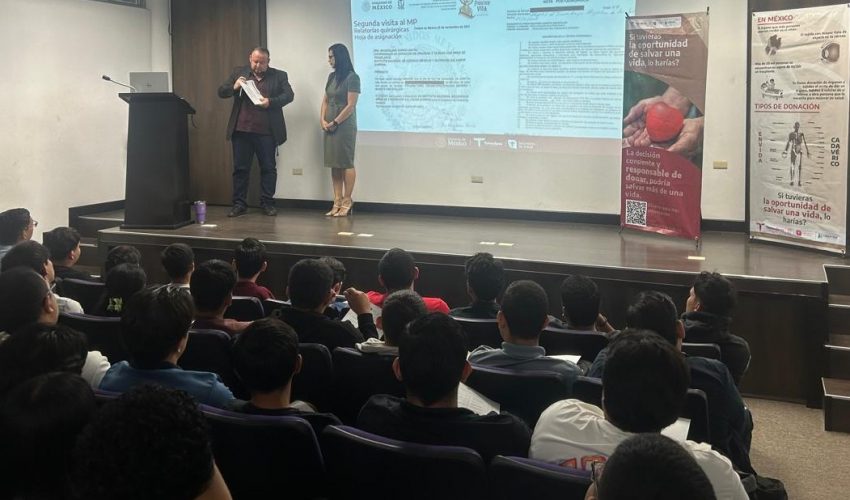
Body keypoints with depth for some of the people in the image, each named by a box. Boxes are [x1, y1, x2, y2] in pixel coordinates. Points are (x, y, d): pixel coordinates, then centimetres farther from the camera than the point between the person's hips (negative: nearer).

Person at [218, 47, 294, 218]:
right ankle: (239, 204, 12)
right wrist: (234, 87, -12)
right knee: (240, 168, 5)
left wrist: (270, 102, -19)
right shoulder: (238, 73, 11)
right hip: (241, 130, 1)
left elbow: (289, 95, -3)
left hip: (266, 131, -1)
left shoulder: (279, 76, 6)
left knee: (268, 168, 4)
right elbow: (221, 92, 9)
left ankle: (267, 203, 13)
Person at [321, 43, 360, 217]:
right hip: (330, 126, 7)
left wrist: (335, 122, -10)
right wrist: (323, 119, 1)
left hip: (344, 126, -7)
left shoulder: (352, 78, -8)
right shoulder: (332, 76, 14)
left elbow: (351, 105, -12)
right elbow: (325, 100, 16)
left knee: (346, 163, -3)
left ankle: (347, 202, 0)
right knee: (334, 164, 5)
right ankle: (337, 202, 7)